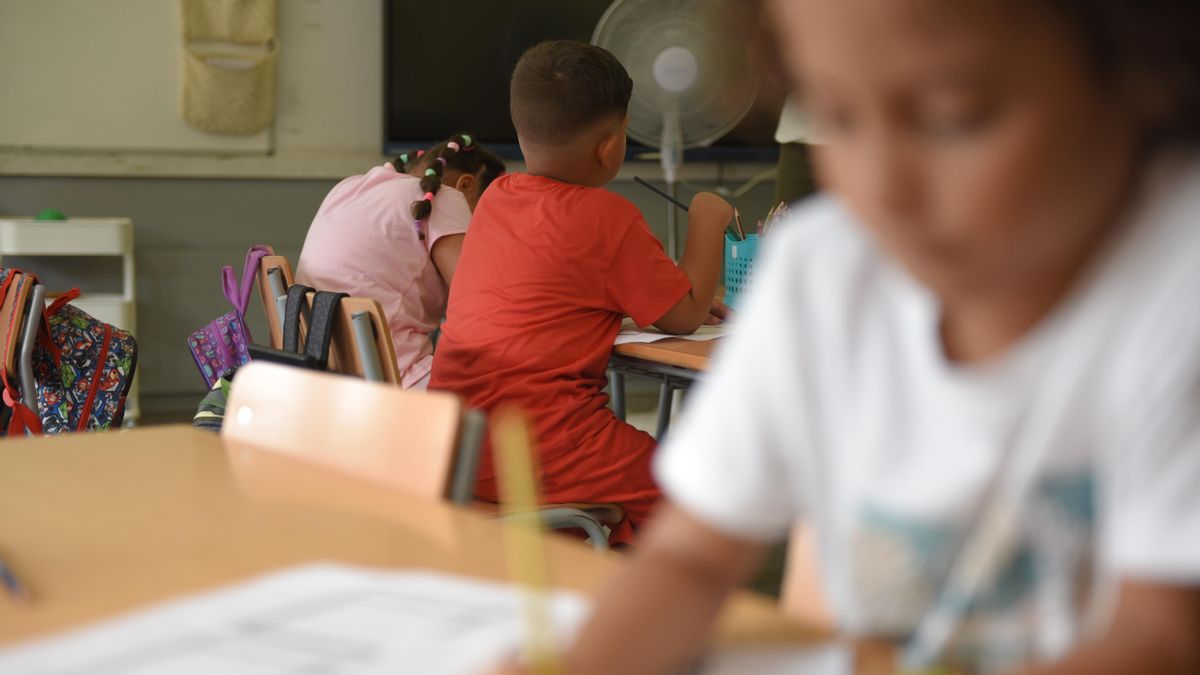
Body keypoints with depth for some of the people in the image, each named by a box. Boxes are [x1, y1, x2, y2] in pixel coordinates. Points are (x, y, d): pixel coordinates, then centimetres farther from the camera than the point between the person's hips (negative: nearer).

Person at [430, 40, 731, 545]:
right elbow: (684, 317, -1)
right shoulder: (608, 218, -11)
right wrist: (706, 222, 12)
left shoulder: (495, 198, 11)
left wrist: (695, 303, 23)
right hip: (533, 453, -8)